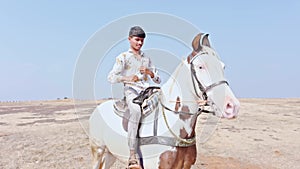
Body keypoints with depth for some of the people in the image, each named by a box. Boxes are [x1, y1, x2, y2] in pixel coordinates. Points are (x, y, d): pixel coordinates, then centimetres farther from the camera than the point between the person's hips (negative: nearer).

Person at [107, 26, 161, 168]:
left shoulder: (146, 58, 24)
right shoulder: (123, 57, 9)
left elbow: (158, 80, 22)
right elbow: (111, 77, -4)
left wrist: (149, 72, 0)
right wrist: (128, 78, -22)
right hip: (131, 91, -6)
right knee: (136, 110, -36)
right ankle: (132, 157, -36)